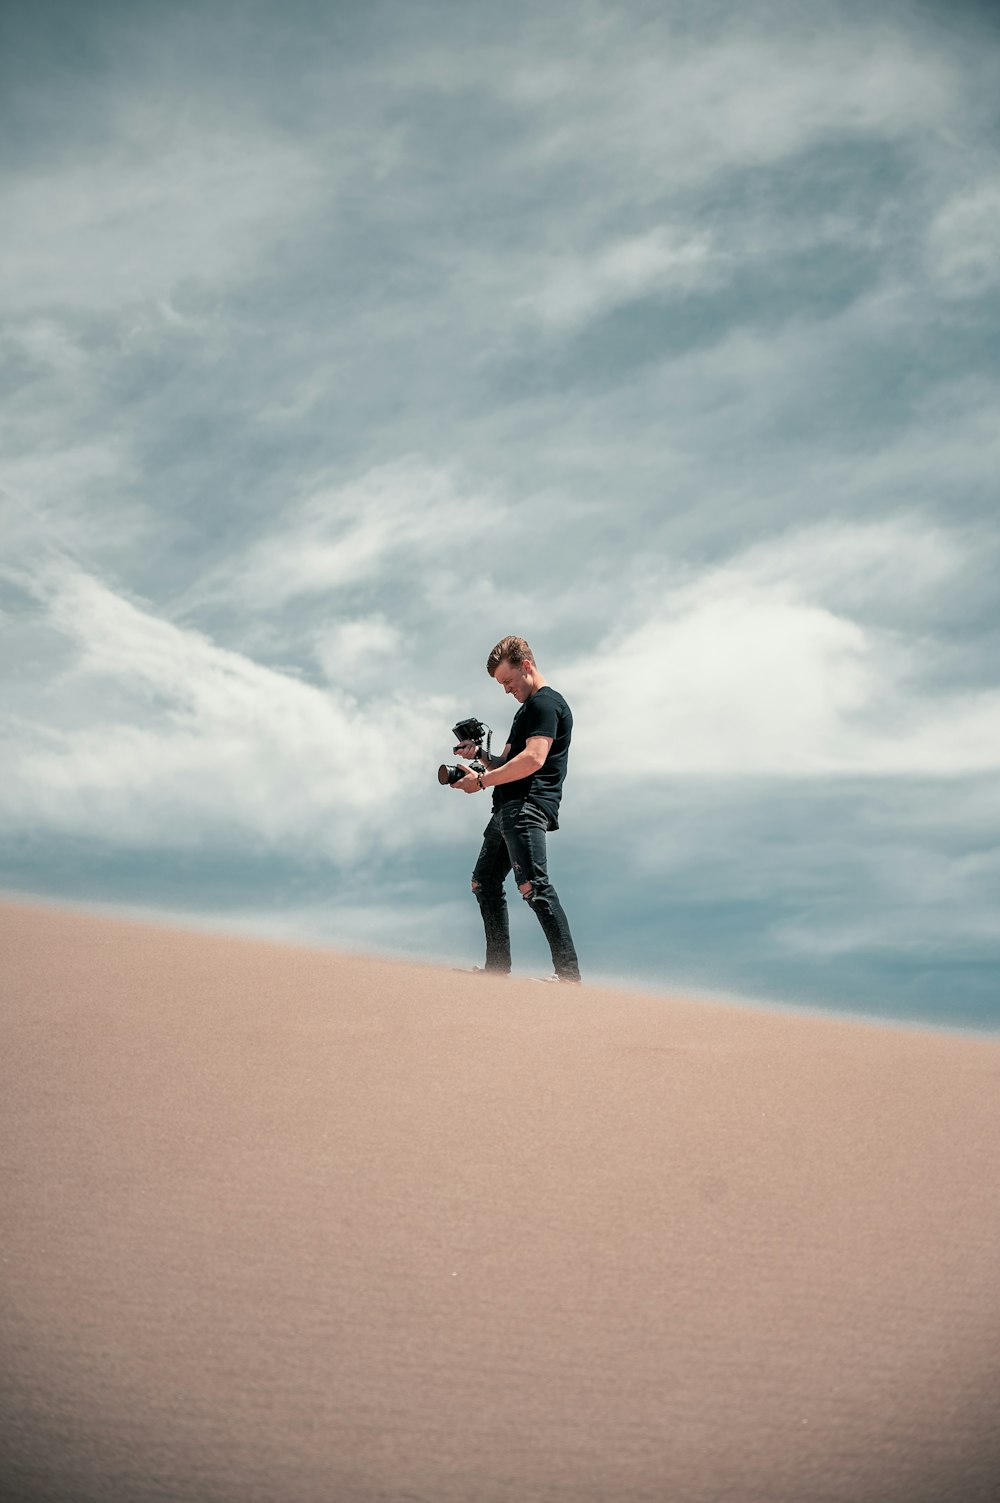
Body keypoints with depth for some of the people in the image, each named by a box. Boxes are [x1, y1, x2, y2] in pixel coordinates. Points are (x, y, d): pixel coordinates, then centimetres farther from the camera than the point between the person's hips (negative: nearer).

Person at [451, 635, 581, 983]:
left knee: (532, 885, -22)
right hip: (507, 809, 11)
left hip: (528, 807, -11)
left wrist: (482, 780, -15)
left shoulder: (546, 702, -6)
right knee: (484, 882, 14)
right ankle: (497, 967, 17)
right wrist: (480, 755, 8)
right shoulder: (528, 709, 26)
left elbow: (533, 759, -20)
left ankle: (569, 972, -26)